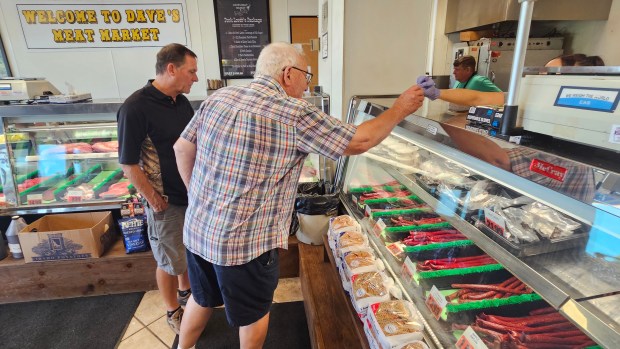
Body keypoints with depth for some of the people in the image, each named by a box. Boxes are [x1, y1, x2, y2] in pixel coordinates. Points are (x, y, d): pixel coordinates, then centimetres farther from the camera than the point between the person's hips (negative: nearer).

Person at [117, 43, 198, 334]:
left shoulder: (182, 102, 3)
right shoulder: (135, 108, -20)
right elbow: (128, 164, -17)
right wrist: (153, 200, -15)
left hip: (193, 193, 7)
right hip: (167, 202, -7)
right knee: (169, 262, 11)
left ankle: (186, 292, 47)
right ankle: (174, 313, 33)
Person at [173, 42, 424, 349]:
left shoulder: (218, 97, 1)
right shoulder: (294, 113, -18)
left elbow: (182, 149, 6)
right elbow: (358, 142, -13)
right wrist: (400, 109, 1)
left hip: (197, 230, 7)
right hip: (246, 243, -6)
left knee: (203, 299, 30)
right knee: (254, 312, 21)